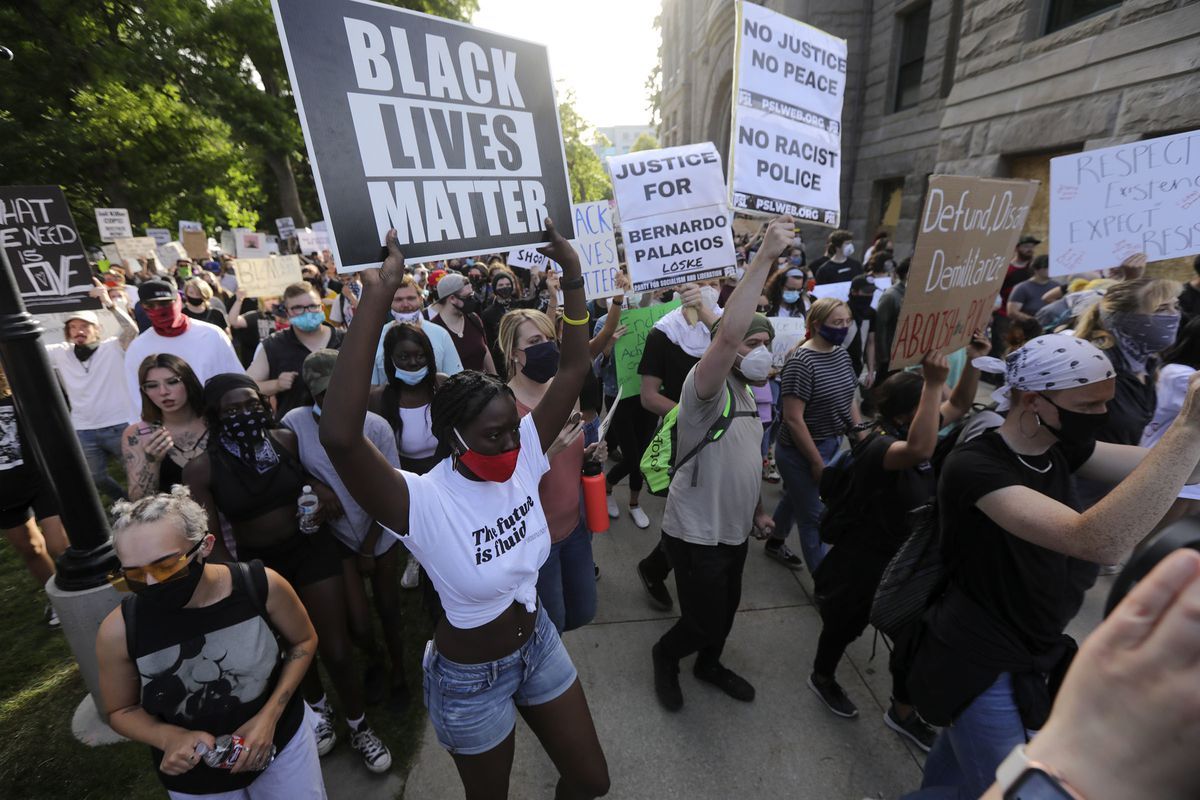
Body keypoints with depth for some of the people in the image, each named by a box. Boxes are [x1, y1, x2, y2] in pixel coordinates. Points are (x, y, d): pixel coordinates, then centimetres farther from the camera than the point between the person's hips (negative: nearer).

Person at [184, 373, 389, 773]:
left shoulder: (286, 440, -10)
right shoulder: (201, 468, -14)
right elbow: (211, 541, -11)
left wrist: (318, 486, -12)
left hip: (313, 550, 0)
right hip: (259, 565, 0)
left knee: (337, 650, 3)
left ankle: (359, 726, 30)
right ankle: (319, 709, 52)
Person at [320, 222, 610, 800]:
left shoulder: (523, 459, -17)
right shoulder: (422, 503, -31)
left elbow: (574, 370, -16)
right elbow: (339, 436, -49)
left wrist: (572, 276, -23)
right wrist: (376, 297, -50)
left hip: (539, 643, 4)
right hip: (470, 677, -4)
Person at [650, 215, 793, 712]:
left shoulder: (746, 396, 8)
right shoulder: (708, 389, -22)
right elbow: (727, 333, -41)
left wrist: (756, 509, 19)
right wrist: (765, 257, -40)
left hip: (733, 530, 9)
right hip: (696, 534, -9)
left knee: (725, 612, 25)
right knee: (706, 623, 7)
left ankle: (708, 665, 53)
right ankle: (665, 655, 38)